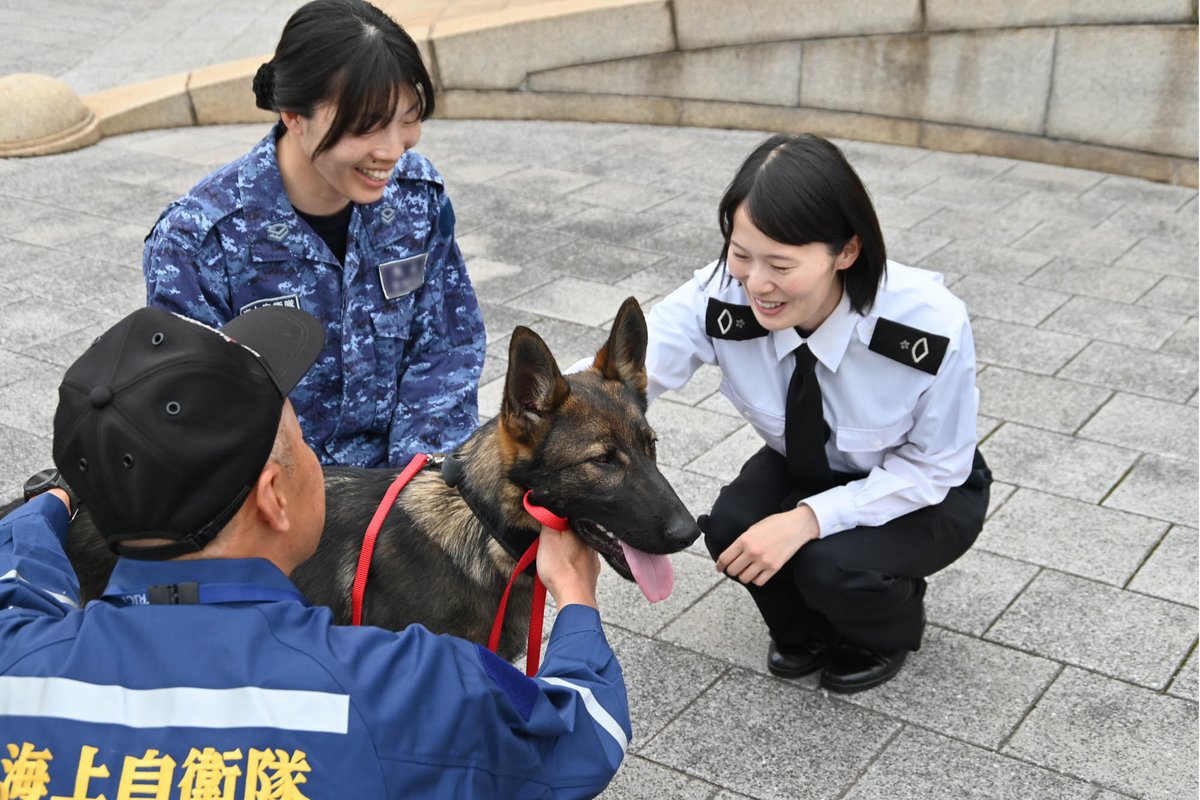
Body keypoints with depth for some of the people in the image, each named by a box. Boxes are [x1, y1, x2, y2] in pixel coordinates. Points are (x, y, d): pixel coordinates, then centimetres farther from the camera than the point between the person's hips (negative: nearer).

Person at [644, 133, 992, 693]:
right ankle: (804, 631, 10)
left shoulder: (931, 328, -35)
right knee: (731, 528, -25)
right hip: (805, 468, 3)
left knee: (831, 564, -29)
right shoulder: (722, 296, -29)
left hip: (923, 492, -3)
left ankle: (890, 630, 9)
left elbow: (933, 469, -22)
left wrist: (809, 520, -34)